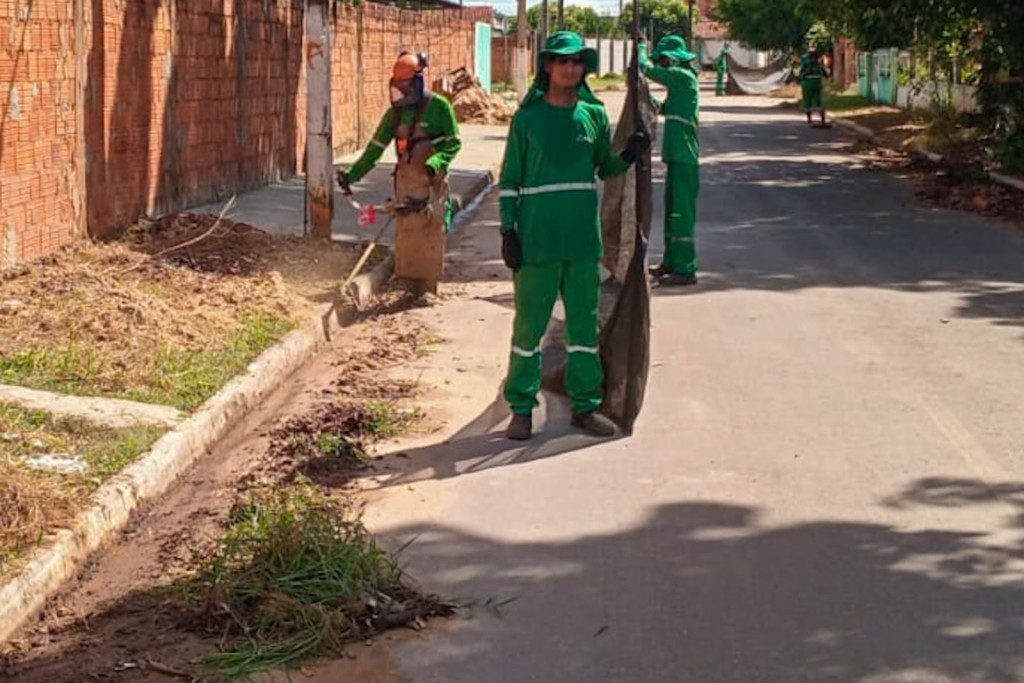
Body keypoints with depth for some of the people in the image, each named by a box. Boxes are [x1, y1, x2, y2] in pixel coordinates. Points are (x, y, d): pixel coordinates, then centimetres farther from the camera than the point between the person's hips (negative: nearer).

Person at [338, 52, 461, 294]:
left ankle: (429, 288, 2)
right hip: (405, 181, 5)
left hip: (432, 182, -5)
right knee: (405, 235, 3)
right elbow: (376, 147, 13)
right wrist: (352, 174, 6)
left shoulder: (438, 106, -6)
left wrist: (436, 163, -24)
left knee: (430, 235, -3)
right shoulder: (396, 112, 10)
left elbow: (453, 143, -7)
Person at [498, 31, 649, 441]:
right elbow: (509, 179, 1)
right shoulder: (527, 118, -2)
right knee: (529, 325, 2)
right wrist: (508, 231, -6)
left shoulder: (594, 115, 7)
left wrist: (629, 156, -5)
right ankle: (522, 409, 11)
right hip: (537, 240, -3)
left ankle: (586, 406, 20)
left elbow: (605, 168, 16)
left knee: (584, 323, 10)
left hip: (584, 239, 3)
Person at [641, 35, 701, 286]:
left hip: (684, 158, -10)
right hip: (678, 156, 10)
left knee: (682, 212, -8)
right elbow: (663, 109, 26)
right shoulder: (681, 80, 18)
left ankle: (685, 269, -6)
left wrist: (641, 46, 5)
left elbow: (646, 68, -12)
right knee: (672, 211, 16)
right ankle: (671, 263, 24)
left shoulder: (682, 76, -12)